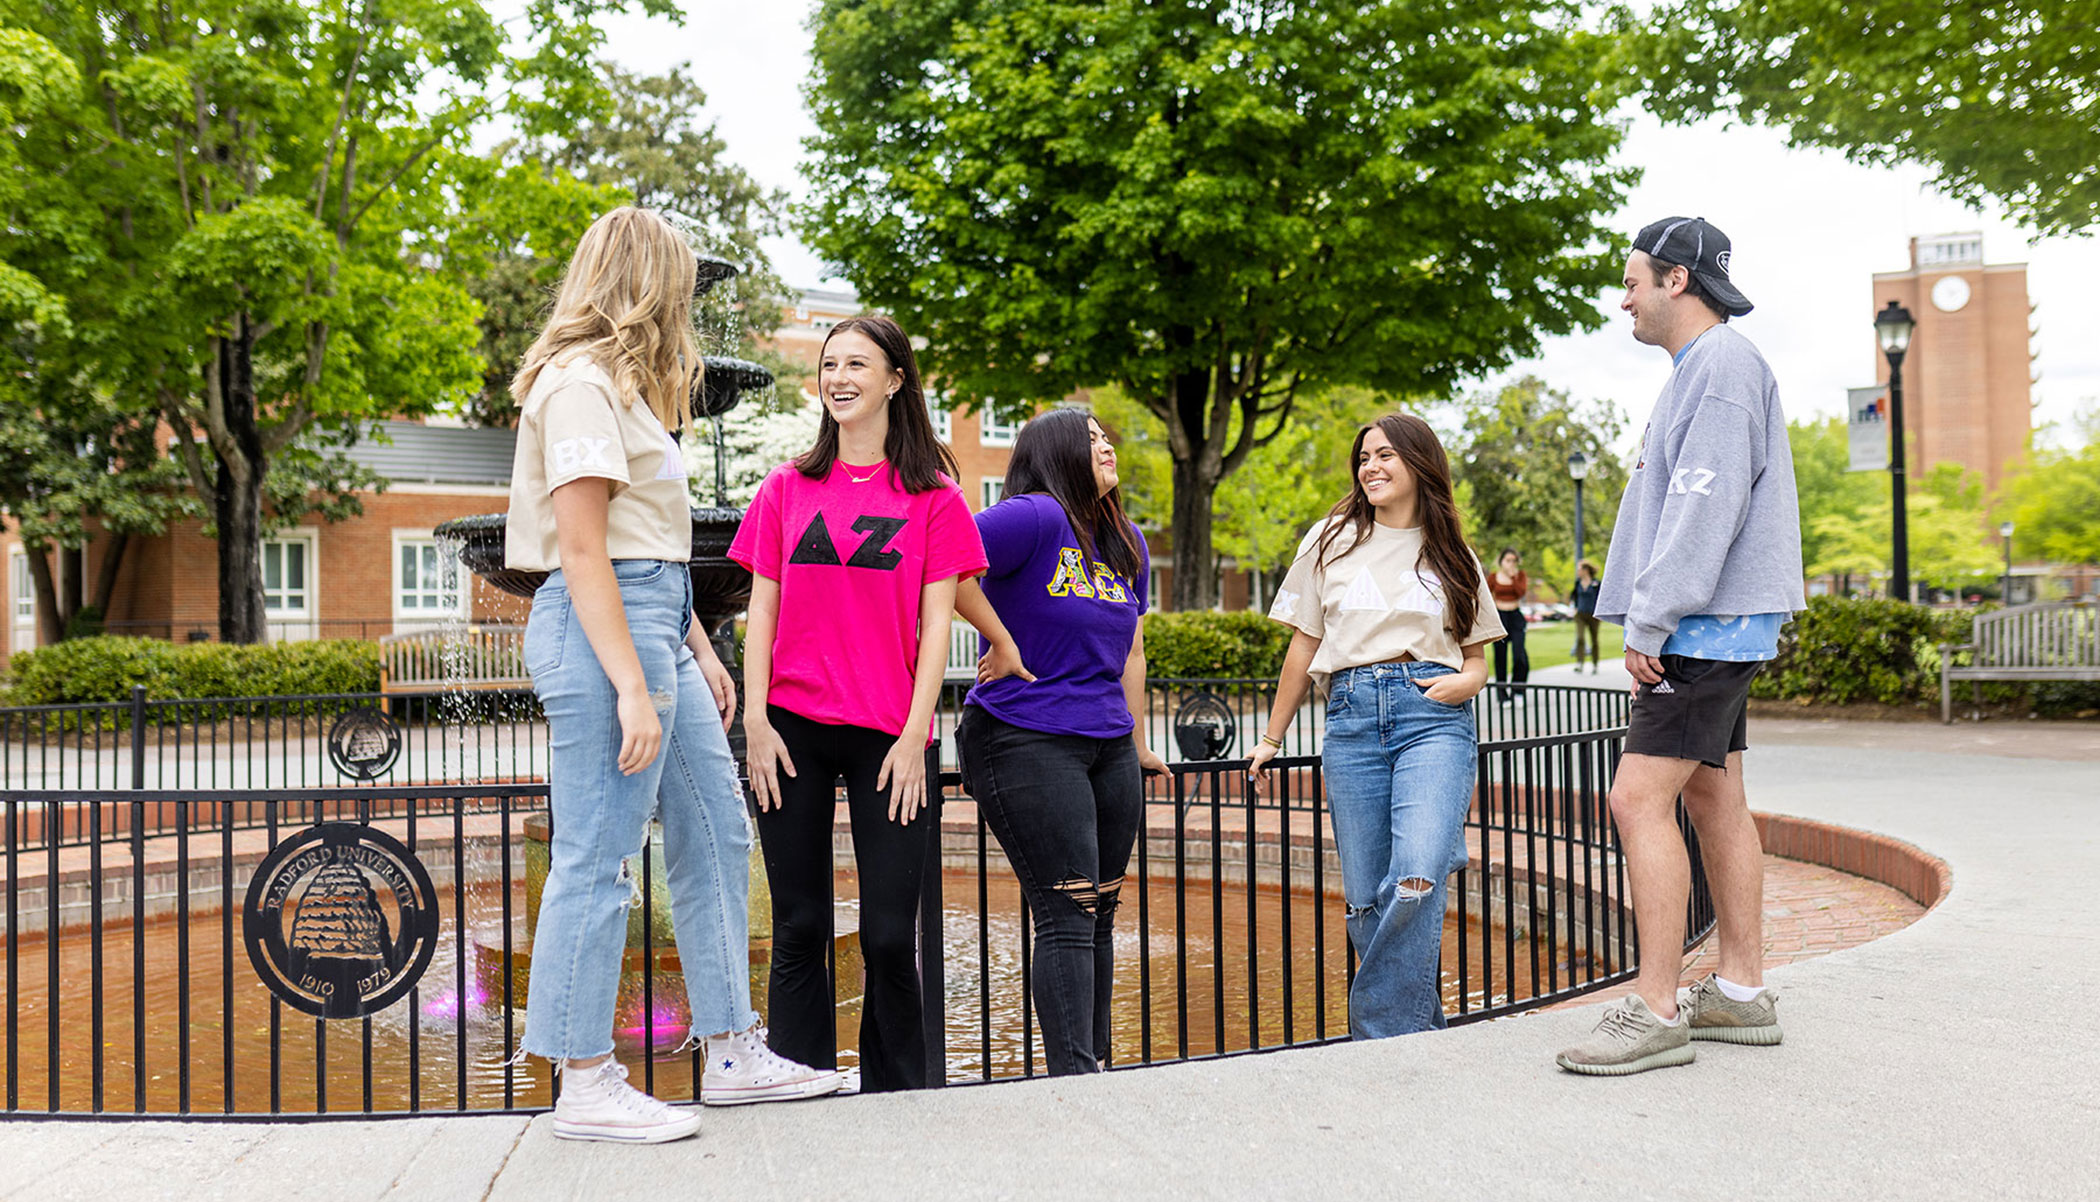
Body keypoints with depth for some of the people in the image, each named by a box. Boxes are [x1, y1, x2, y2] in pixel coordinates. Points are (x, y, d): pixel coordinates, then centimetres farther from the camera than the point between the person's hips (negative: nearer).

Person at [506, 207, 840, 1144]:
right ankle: (586, 1087, 7)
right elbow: (583, 549, -18)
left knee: (714, 834, 12)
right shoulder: (580, 384, -11)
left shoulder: (621, 385, 21)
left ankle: (733, 1055, 21)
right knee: (598, 858, -4)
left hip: (652, 621, 11)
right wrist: (631, 689, -22)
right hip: (603, 628, -11)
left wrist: (697, 649, 18)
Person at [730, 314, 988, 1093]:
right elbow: (762, 612, 9)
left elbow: (935, 624, 1)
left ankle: (894, 1099, 16)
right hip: (792, 729, 2)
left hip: (886, 734, -2)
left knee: (890, 934, -1)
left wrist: (914, 737, -7)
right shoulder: (786, 489, 11)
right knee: (798, 927, 6)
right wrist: (755, 721, -1)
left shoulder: (933, 497, 5)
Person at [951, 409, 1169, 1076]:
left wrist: (1137, 745, 25)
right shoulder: (1036, 518, -11)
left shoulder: (1128, 543, 15)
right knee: (1068, 915, -9)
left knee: (1100, 916, 12)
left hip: (1108, 749, 8)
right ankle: (1072, 1073, -3)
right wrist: (1001, 641, -17)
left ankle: (1096, 1065, 23)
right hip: (1026, 742, -8)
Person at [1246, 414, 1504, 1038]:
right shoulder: (1331, 541, 13)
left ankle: (1380, 1036, -9)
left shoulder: (1453, 557, 15)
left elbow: (1477, 656, 21)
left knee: (1416, 880, -21)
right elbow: (1303, 645, 16)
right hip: (1352, 718, 1)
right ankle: (1422, 1027, 16)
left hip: (1434, 716, -1)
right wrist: (1272, 739, 18)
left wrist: (1467, 680, -2)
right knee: (1367, 900, -1)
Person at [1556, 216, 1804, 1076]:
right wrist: (1651, 622, 16)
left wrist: (1648, 623, -20)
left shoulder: (1724, 366, -12)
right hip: (1709, 630, 11)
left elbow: (1705, 509, -21)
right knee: (1714, 801, 12)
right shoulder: (1700, 371, 20)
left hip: (1706, 627, -11)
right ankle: (1742, 993, 19)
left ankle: (1655, 1012, -10)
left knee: (1640, 800, -13)